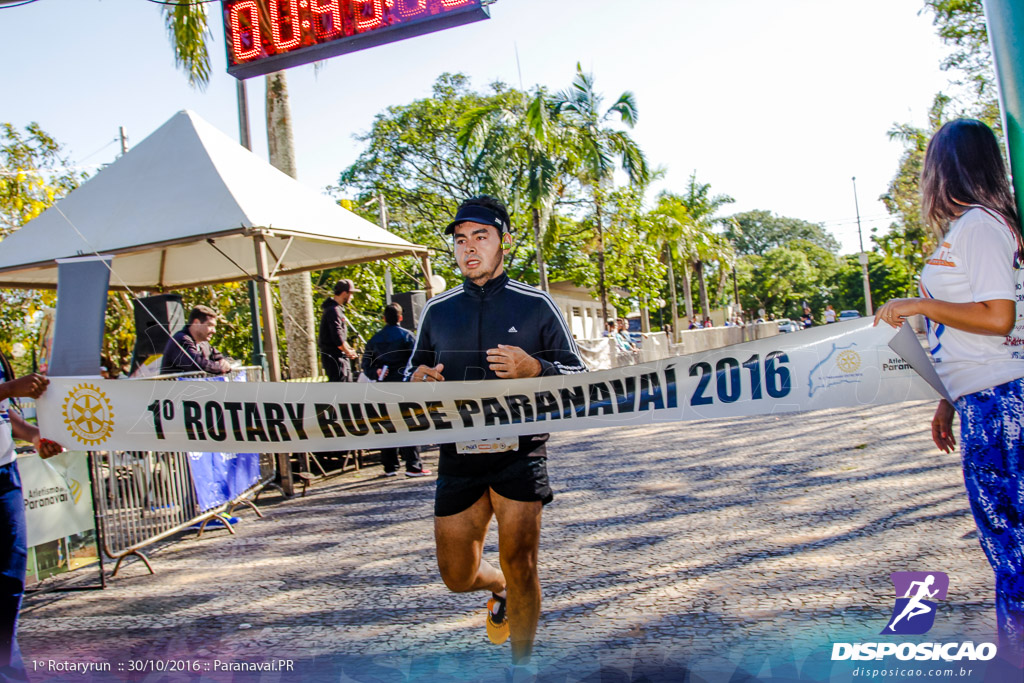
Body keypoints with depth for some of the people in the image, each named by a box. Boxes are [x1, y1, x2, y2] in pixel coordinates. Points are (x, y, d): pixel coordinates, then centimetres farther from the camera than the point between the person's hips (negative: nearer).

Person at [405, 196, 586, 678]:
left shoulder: (535, 305, 2)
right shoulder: (438, 310, 10)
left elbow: (577, 372, 4)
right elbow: (414, 372, 19)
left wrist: (534, 369, -17)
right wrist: (416, 380, -6)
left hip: (520, 451, -3)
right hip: (458, 454, 3)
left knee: (519, 566, -3)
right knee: (457, 577, 9)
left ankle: (521, 667, 22)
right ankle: (499, 589, 45)